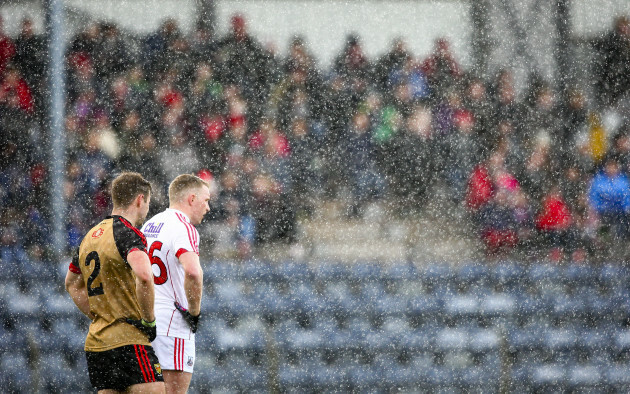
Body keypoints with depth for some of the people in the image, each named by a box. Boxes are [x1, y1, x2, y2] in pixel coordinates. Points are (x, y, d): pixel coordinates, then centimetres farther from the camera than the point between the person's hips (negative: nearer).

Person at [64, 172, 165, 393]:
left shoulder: (90, 236, 16)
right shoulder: (128, 234, -11)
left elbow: (72, 284, 30)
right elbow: (143, 276, -29)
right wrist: (148, 320, -16)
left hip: (95, 344, 8)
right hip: (129, 341, -8)